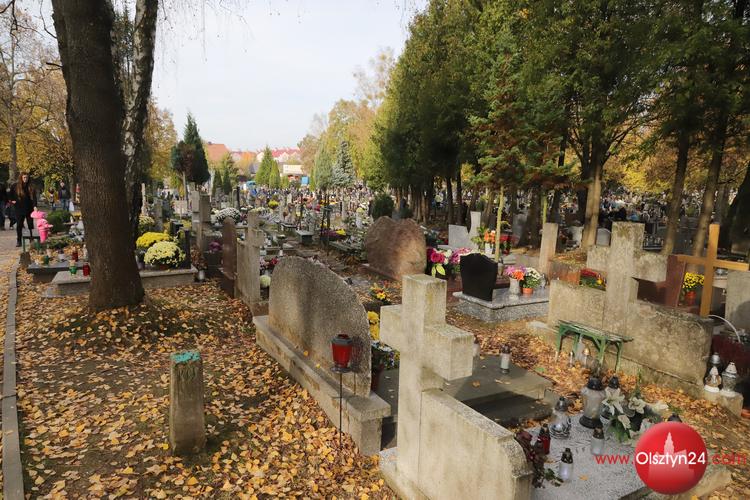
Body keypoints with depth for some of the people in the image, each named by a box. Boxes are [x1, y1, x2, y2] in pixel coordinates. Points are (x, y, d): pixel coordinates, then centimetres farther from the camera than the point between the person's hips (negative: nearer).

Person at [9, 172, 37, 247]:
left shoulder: (31, 187, 1)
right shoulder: (15, 186, 1)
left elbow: (34, 197, -6)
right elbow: (10, 195, 15)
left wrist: (35, 206, -18)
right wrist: (12, 201, 5)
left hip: (29, 209, 0)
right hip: (19, 209, 0)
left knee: (30, 225, 3)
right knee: (19, 225, 3)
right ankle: (18, 241, 11)